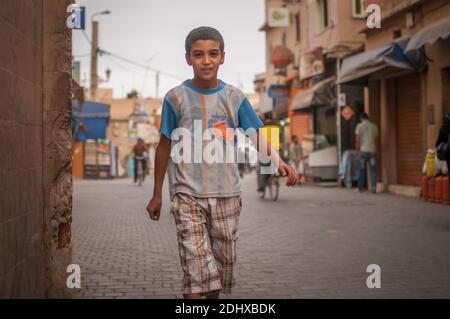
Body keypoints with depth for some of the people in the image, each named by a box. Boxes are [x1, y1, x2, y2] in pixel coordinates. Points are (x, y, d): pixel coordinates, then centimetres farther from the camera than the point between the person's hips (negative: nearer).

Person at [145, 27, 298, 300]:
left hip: (227, 193, 3)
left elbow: (257, 136, 0)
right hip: (188, 194, -2)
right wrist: (157, 194, 8)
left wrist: (279, 162, -20)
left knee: (223, 261, 11)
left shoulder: (234, 97, 3)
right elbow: (164, 146, 6)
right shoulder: (175, 97, 0)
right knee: (196, 268, -10)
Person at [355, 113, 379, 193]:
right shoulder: (374, 126, 7)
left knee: (362, 170, 7)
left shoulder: (360, 126, -2)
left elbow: (358, 140, -5)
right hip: (372, 150, 2)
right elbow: (376, 140, 8)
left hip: (363, 151, -2)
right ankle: (373, 188, -3)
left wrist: (357, 150, 5)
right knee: (373, 170, 4)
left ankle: (361, 188, 10)